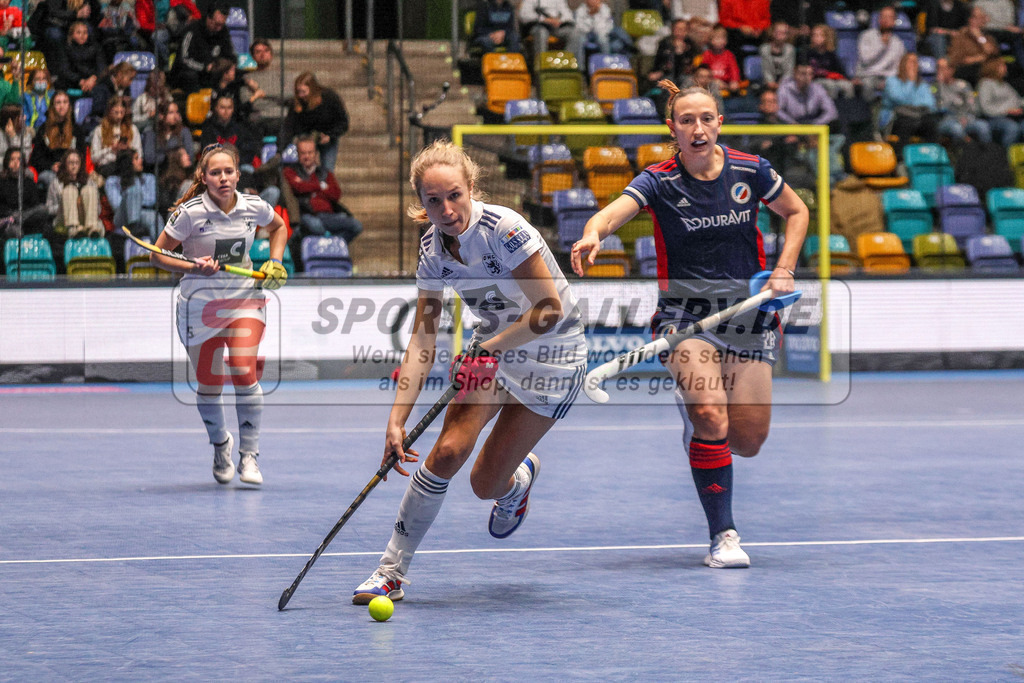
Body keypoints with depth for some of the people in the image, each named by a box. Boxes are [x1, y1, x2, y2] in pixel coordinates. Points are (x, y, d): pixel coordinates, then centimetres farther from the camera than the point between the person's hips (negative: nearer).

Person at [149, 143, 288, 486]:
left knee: (244, 372, -17)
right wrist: (194, 267, -22)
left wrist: (275, 263, 3)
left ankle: (249, 455, -4)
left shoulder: (254, 207, -5)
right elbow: (158, 255, -7)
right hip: (200, 303, -1)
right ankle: (220, 445, 36)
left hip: (245, 298, 1)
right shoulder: (190, 213, -14)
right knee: (209, 384, 6)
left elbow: (279, 227, 18)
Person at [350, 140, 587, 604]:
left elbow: (550, 310, -24)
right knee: (447, 451, -17)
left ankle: (522, 474, 32)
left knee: (486, 486, -7)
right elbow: (422, 342, -9)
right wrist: (397, 420, -17)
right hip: (492, 349, 5)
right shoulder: (432, 247, -8)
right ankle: (391, 572, -5)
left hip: (552, 354, -5)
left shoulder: (503, 228, -26)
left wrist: (489, 348, -27)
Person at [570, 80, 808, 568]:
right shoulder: (660, 182, -8)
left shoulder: (750, 172, -2)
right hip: (686, 313, -2)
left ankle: (696, 421, 36)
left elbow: (796, 212, 15)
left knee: (747, 442, -1)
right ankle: (723, 536, -12)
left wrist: (784, 270, 2)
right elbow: (612, 213, -27)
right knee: (710, 420, -24)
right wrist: (593, 235, -50)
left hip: (747, 310, 2)